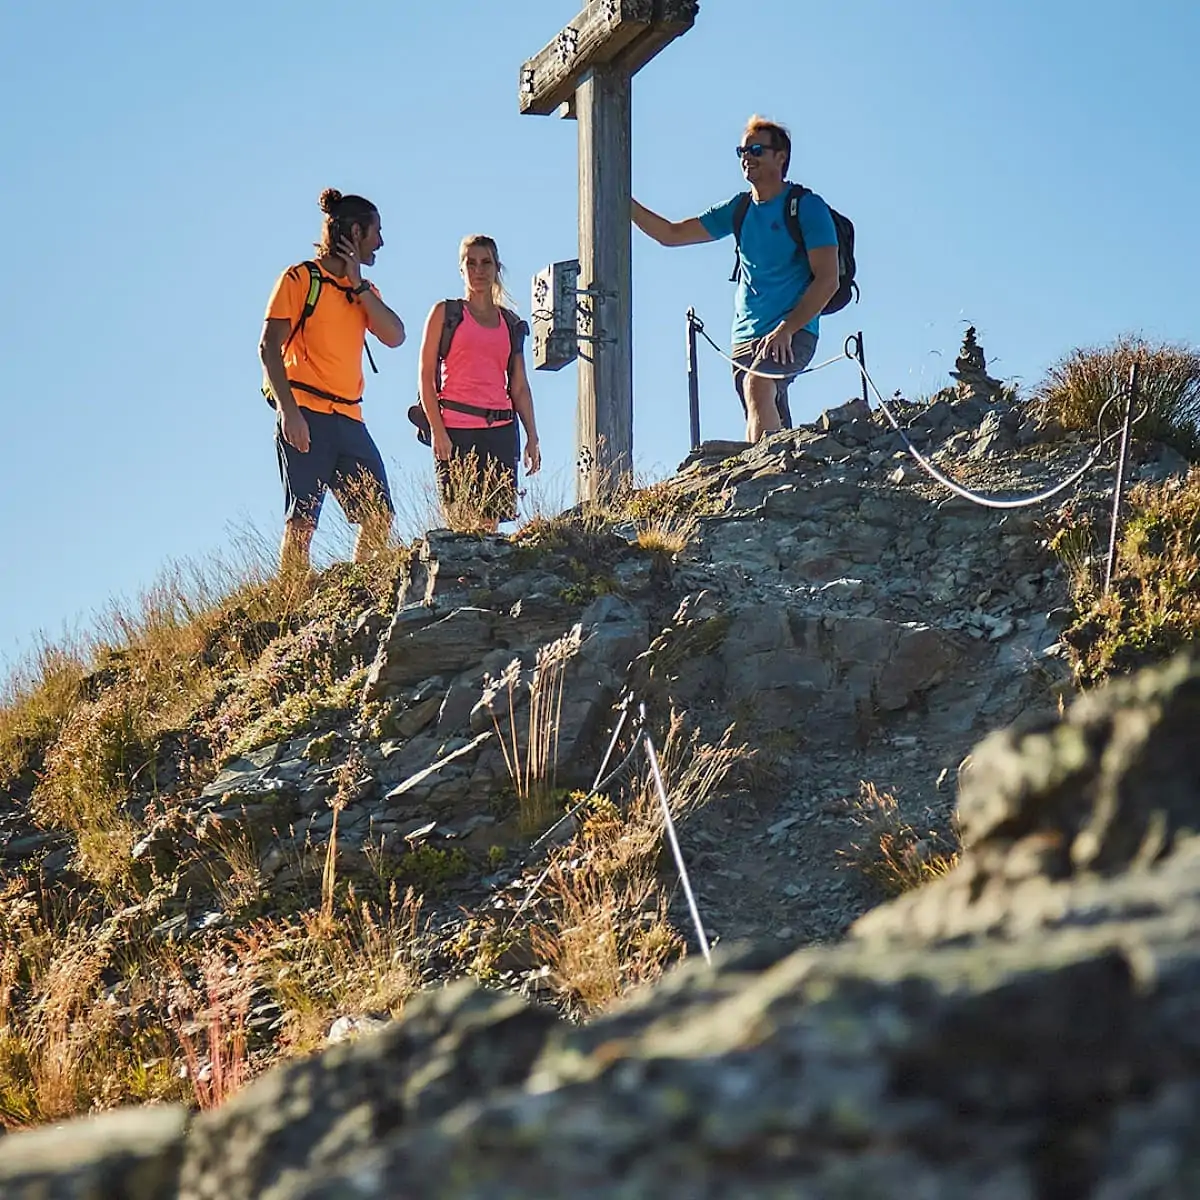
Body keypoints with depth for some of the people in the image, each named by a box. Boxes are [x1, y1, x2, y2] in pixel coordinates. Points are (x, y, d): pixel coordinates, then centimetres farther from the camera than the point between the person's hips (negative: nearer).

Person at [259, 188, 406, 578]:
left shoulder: (363, 291, 20)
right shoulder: (301, 278, 0)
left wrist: (358, 285, -1)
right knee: (301, 520, -10)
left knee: (379, 516, 0)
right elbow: (269, 347, -7)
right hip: (306, 416, -7)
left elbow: (394, 336, 4)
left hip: (348, 419, 7)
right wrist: (288, 410, -18)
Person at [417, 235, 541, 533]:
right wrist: (438, 432, -9)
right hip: (456, 428, -3)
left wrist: (532, 438, 9)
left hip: (500, 429, 3)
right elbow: (426, 377, 1)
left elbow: (520, 387, 18)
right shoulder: (445, 313, 7)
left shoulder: (511, 323, 17)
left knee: (490, 522, -1)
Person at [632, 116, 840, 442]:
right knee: (772, 427, 2)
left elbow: (827, 280, -9)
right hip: (746, 335, 6)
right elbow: (671, 234, 16)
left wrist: (786, 328, -19)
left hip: (794, 331, -6)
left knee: (757, 384, -32)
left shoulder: (807, 207, -3)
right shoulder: (738, 210, 14)